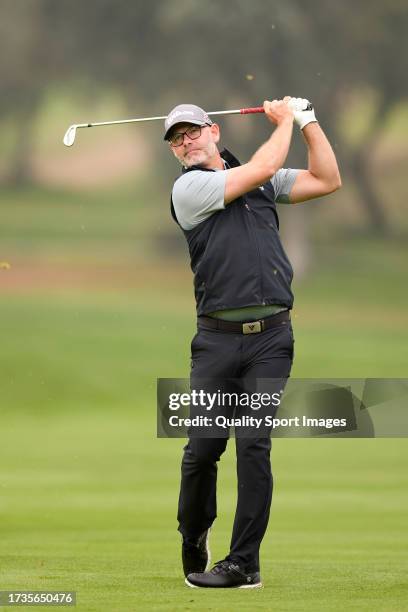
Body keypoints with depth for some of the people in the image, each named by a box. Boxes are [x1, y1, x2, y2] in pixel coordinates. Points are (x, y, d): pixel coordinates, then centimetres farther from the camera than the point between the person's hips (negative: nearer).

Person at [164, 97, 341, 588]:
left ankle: (244, 562, -5)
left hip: (270, 335, 2)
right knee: (203, 447, -3)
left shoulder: (263, 183, 19)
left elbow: (327, 180, 17)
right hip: (217, 338, -2)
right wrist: (284, 121, 10)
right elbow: (262, 169, -5)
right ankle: (193, 541, 22)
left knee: (254, 446, -7)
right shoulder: (188, 188, 2)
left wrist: (307, 120, 13)